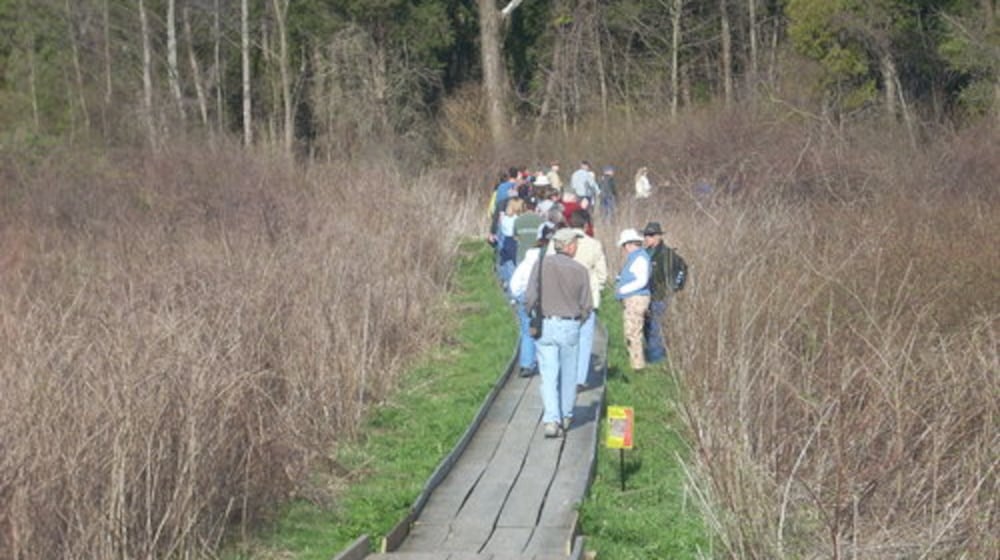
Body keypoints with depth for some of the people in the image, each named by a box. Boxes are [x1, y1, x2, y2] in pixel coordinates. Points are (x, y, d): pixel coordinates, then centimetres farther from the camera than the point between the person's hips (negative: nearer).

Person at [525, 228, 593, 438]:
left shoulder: (542, 264, -6)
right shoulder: (580, 270, -4)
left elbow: (530, 297, -9)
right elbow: (587, 305, -1)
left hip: (544, 325, 0)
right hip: (570, 326, 0)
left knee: (548, 375, 0)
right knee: (568, 374, 16)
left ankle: (552, 420, -11)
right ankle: (566, 416, 28)